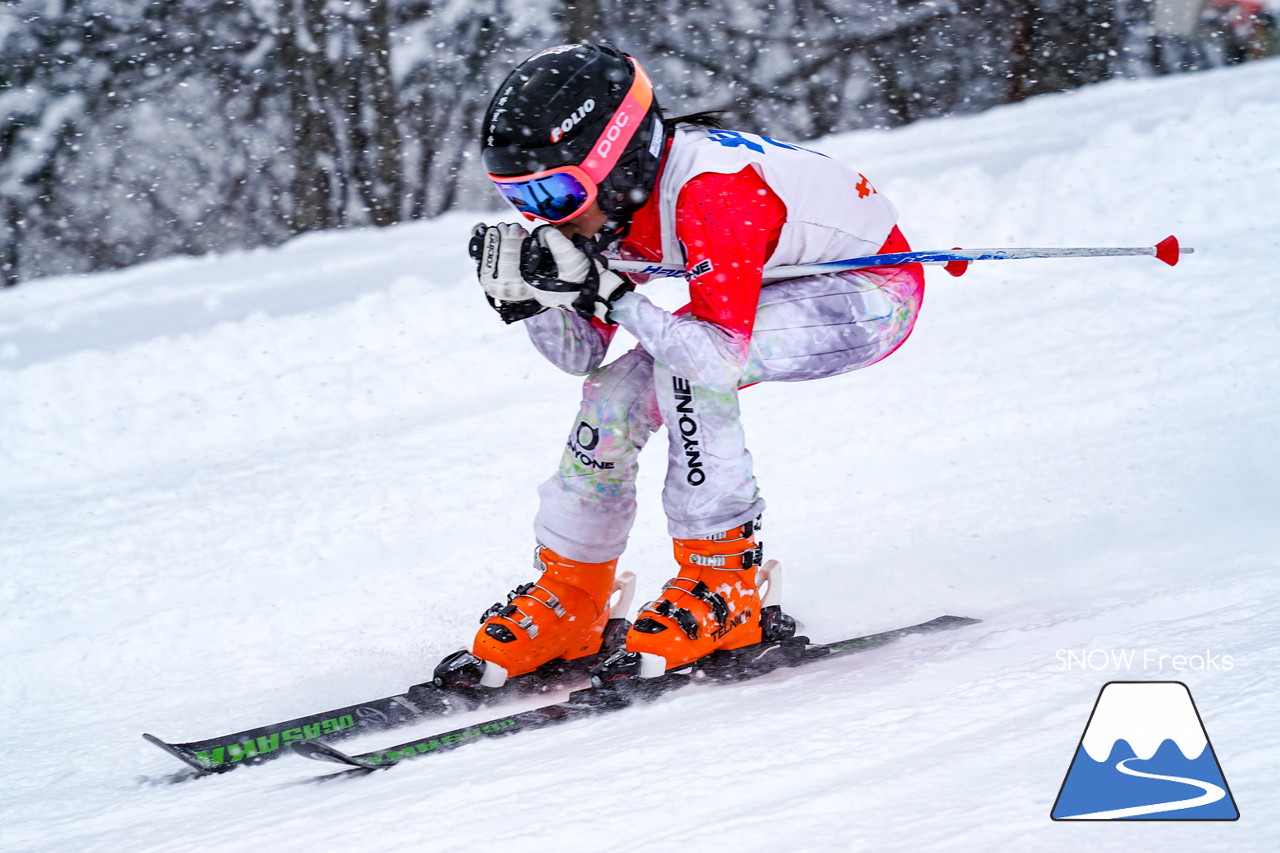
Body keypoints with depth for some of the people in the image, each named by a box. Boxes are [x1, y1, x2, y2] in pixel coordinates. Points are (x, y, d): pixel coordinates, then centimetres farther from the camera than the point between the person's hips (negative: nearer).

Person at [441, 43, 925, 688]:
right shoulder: (607, 199, -10)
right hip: (773, 292, 8)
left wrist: (603, 291, -42)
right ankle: (567, 600, 8)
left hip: (875, 291, -8)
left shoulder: (714, 189, -35)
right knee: (614, 394, -7)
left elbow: (721, 358, -39)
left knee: (686, 366, -30)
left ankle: (725, 584, -19)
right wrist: (526, 293, -22)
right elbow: (580, 353, -4)